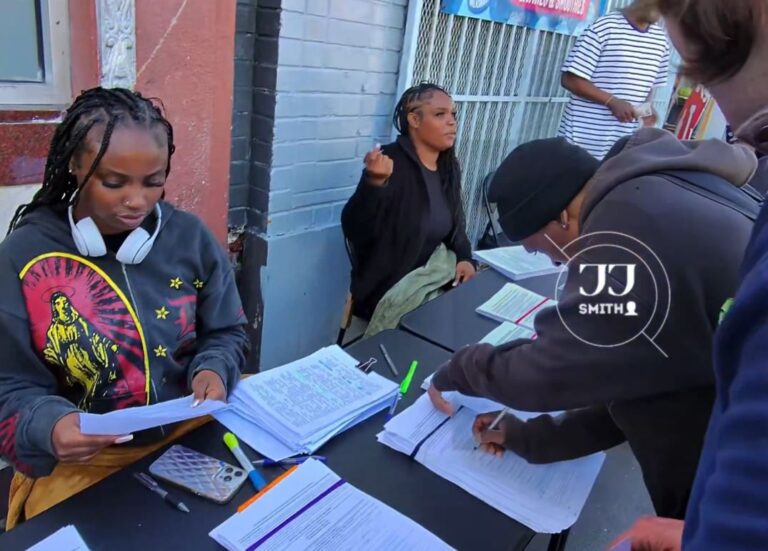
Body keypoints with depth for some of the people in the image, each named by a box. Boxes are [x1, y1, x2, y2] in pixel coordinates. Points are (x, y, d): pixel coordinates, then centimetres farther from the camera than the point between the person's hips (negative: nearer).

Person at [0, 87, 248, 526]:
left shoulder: (190, 236, -3)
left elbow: (226, 334, 6)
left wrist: (213, 370, -15)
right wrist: (48, 426, -27)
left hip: (192, 437, 2)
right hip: (79, 462, -1)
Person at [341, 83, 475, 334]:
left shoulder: (449, 167, 6)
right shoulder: (391, 163, -18)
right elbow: (354, 231, -25)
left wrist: (465, 258, -2)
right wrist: (375, 182, -40)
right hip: (388, 289, -7)